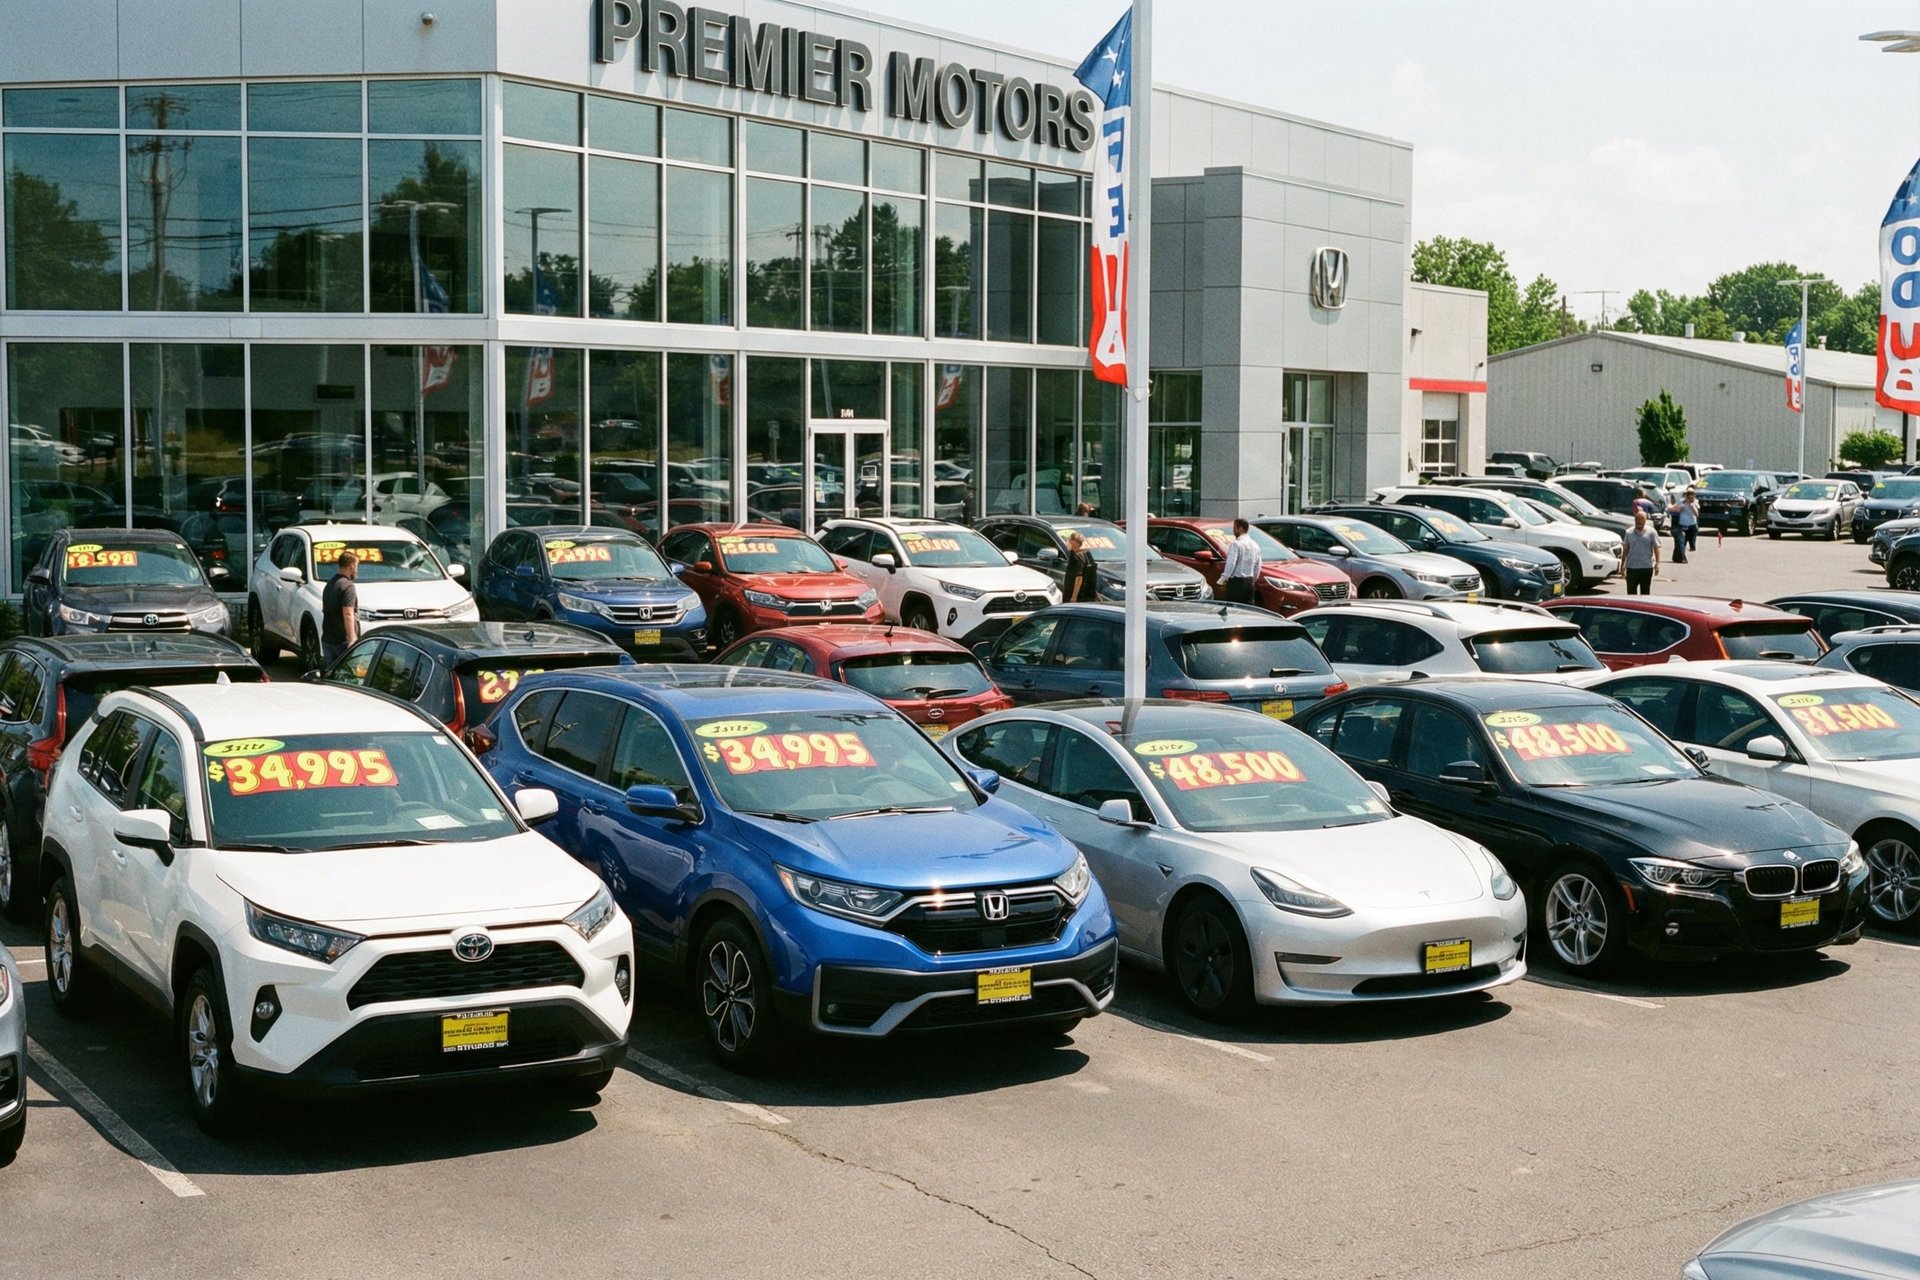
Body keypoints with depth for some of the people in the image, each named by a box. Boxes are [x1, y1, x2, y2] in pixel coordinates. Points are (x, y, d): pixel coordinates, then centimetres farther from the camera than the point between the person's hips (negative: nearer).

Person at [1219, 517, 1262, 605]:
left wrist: (1223, 579, -10)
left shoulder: (1236, 544, -12)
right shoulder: (1255, 545, 12)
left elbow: (1231, 564, -17)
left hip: (1236, 582, -7)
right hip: (1249, 582, 7)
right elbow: (1258, 567, 15)